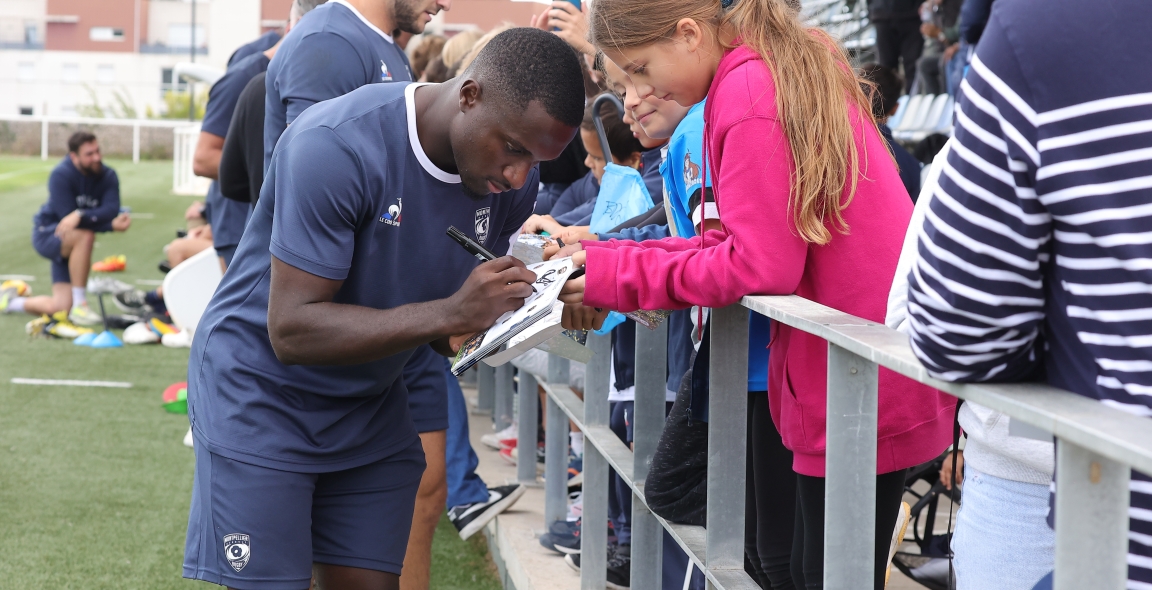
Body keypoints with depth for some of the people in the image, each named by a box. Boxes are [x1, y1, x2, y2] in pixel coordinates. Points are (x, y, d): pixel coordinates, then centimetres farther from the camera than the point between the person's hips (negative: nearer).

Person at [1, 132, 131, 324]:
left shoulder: (108, 176, -10)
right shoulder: (61, 175, -23)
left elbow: (111, 210, -26)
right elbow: (68, 217, -29)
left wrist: (81, 215, -44)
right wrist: (112, 225, -36)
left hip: (73, 245, 6)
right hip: (47, 234, -6)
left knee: (60, 308, -1)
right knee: (85, 236, -40)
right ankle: (79, 305, -29)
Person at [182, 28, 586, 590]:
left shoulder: (512, 179, -6)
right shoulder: (336, 145, -27)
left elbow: (449, 333, 4)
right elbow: (292, 331, -29)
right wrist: (450, 313, -37)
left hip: (371, 407, 6)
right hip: (261, 393, -6)